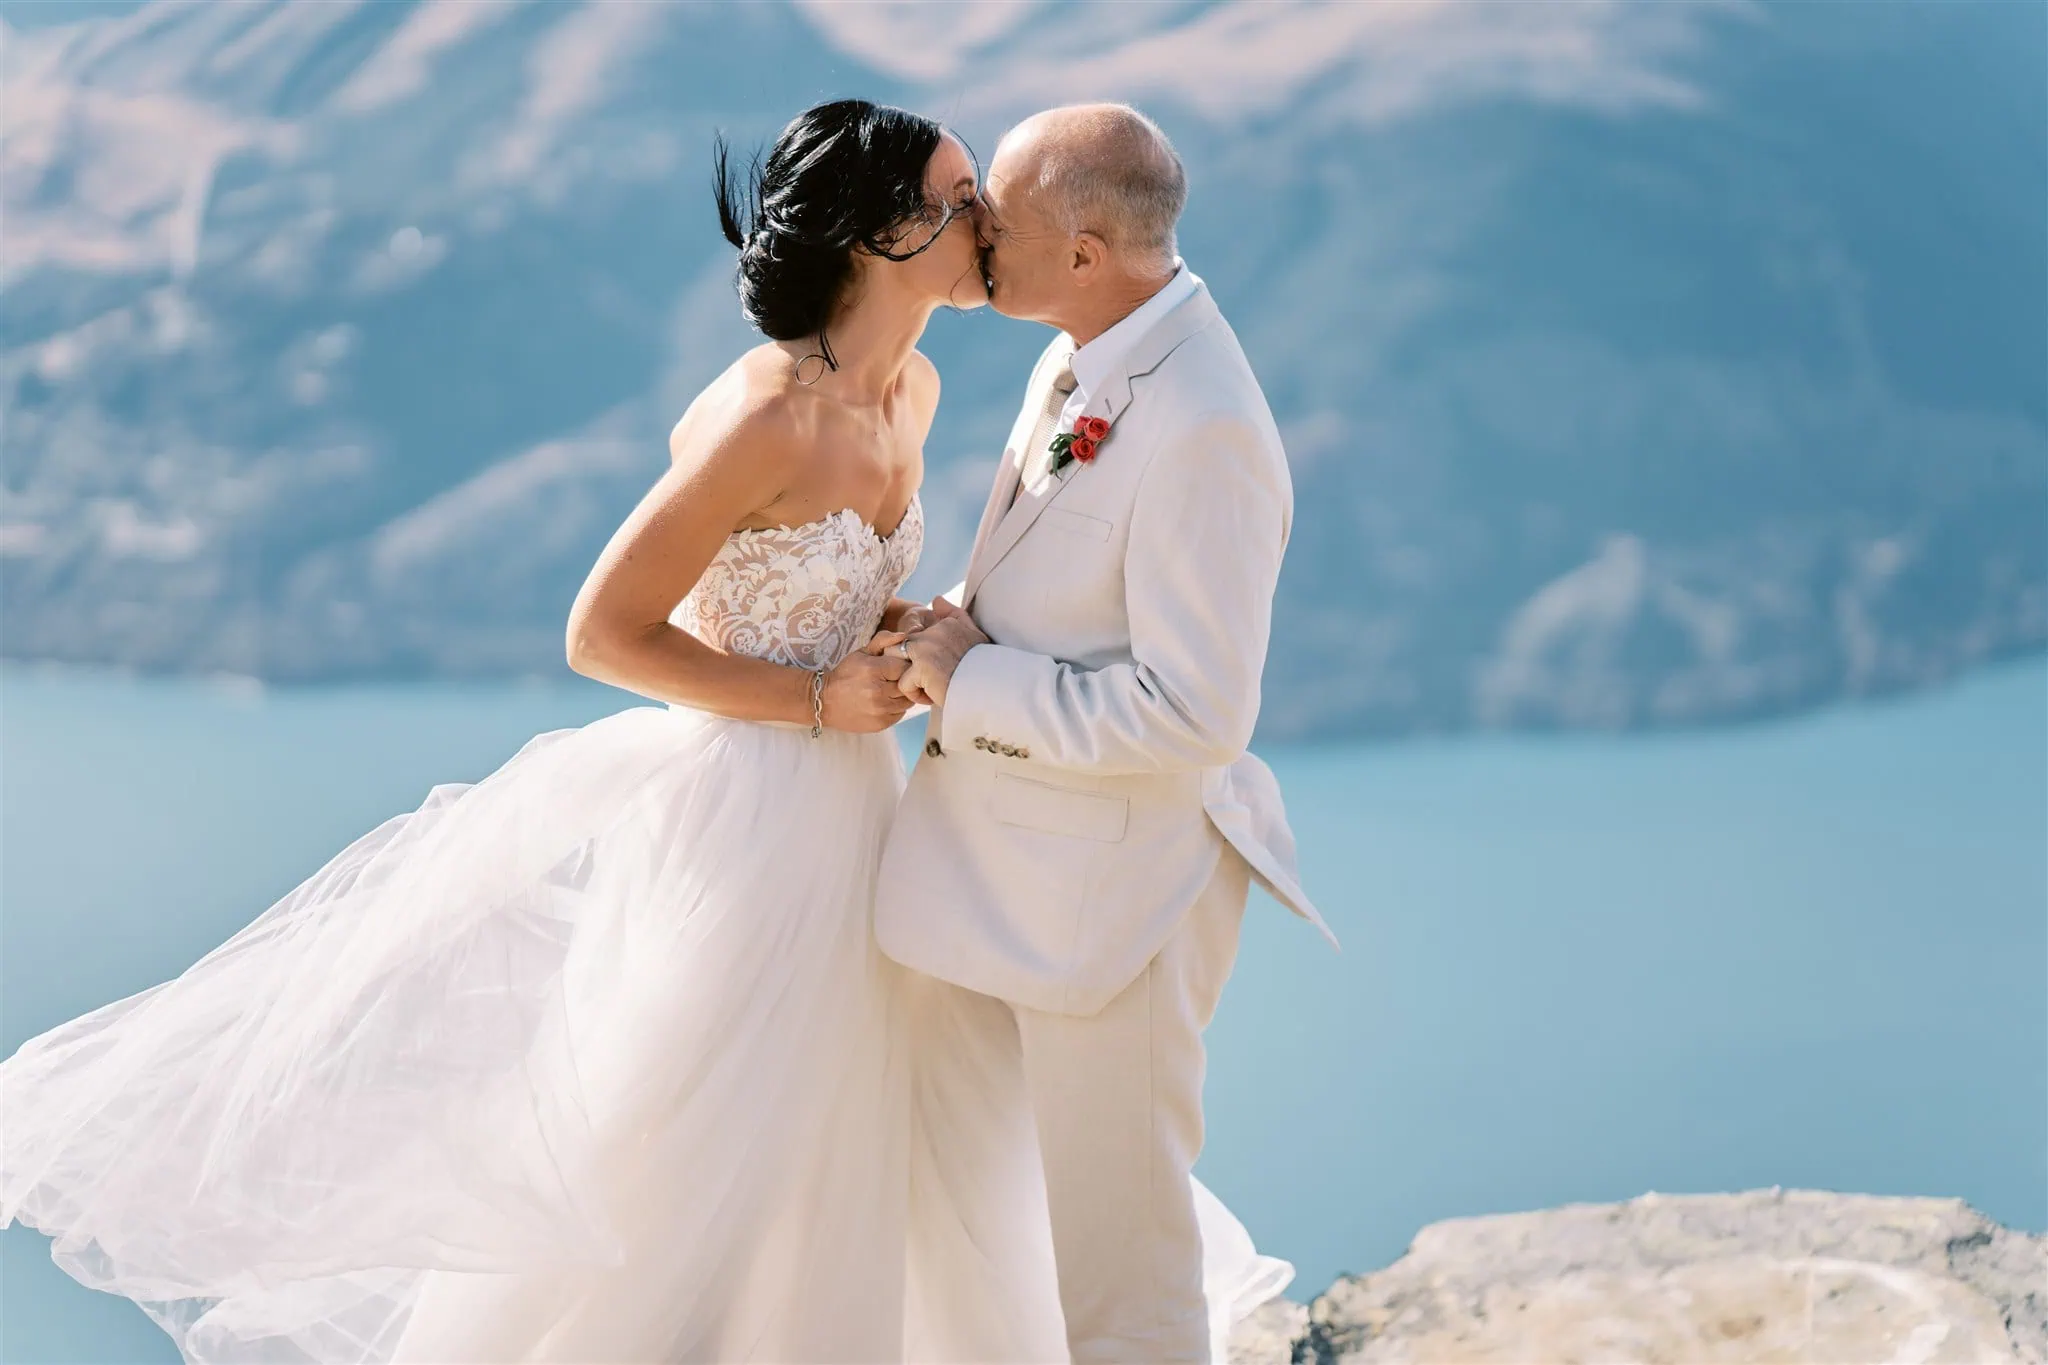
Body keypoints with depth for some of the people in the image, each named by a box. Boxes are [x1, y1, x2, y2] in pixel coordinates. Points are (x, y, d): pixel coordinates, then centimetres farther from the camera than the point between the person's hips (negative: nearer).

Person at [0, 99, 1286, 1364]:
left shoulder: (913, 388, 1)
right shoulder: (765, 418, -25)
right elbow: (604, 633, -20)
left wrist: (901, 630, -3)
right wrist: (818, 700, -17)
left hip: (850, 801, 8)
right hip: (740, 809, -8)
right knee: (673, 1156, 5)